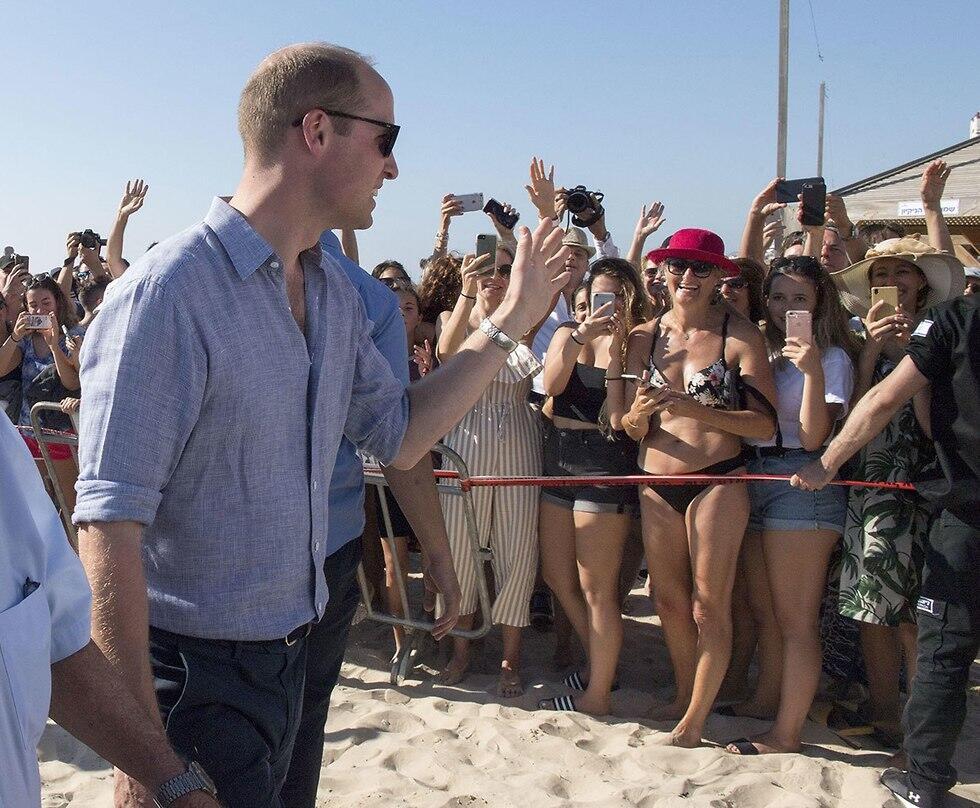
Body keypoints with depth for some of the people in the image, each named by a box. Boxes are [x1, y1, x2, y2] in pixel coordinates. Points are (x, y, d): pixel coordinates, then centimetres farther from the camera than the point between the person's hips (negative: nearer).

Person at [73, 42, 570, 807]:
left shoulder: (335, 293, 5)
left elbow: (401, 436, 11)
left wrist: (510, 321, 7)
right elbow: (110, 527, -24)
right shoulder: (167, 294, -22)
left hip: (291, 654, 8)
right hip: (196, 673, -8)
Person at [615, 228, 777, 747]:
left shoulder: (739, 334, -7)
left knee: (708, 606, 1)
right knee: (668, 600, 14)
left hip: (718, 481, -4)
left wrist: (696, 409, -23)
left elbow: (765, 424, -13)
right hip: (656, 483, 5)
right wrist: (638, 414, -15)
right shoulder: (645, 337, 6)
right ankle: (683, 696, 34)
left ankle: (695, 720, 17)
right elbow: (631, 430, 8)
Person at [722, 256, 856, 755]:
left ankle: (786, 733, 3)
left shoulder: (831, 358, -5)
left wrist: (812, 371, -24)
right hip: (753, 476, 8)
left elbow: (814, 437, -13)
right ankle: (767, 699, 33)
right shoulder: (763, 351, 15)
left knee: (795, 617, -3)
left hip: (800, 482, -8)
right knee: (763, 607, 18)